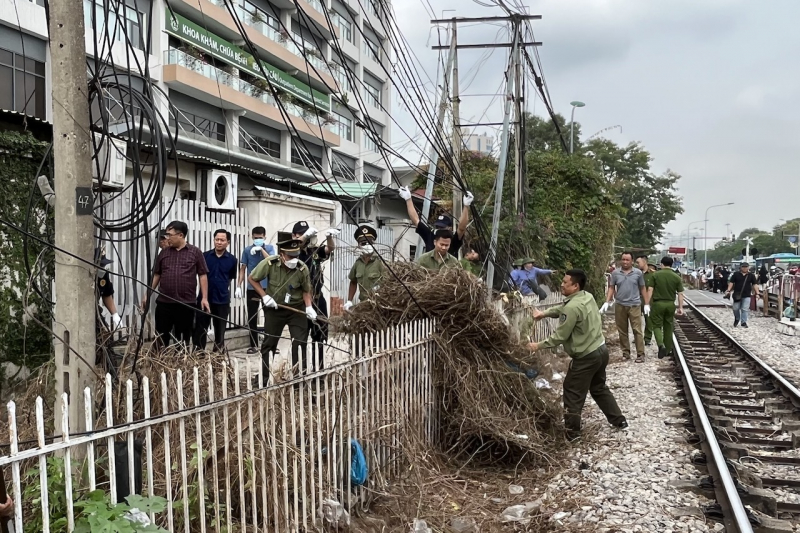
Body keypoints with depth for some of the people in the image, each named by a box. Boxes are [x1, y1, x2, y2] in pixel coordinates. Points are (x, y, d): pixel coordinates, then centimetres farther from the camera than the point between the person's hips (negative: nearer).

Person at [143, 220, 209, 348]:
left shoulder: (195, 252, 1)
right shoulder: (164, 253, 10)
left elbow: (203, 275, 0)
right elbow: (156, 275, 15)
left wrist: (204, 298, -5)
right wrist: (147, 294, 9)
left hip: (186, 304, -2)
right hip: (164, 303, 3)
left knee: (183, 339, 7)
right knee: (161, 338, 4)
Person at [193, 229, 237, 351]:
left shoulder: (232, 260, -1)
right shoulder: (205, 256, -1)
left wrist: (223, 288, 3)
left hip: (222, 300, 0)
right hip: (204, 298, 0)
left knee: (220, 331, 11)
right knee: (200, 329, 2)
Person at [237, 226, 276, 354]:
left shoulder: (270, 248, 2)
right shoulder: (247, 250, 2)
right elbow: (243, 269, 5)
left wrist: (261, 249, -20)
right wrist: (238, 286, -1)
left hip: (267, 287, -1)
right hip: (251, 288, 1)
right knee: (252, 317, 4)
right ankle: (253, 345, 12)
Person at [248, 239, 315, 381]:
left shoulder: (303, 268, -19)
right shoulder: (269, 263, -21)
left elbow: (306, 291, -2)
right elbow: (251, 279, -5)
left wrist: (309, 307, -17)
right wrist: (264, 296, -13)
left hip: (297, 308, 0)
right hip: (274, 308, 0)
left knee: (300, 342, -3)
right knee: (269, 343, 9)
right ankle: (264, 378, 22)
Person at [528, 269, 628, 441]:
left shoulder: (572, 307, -25)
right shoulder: (588, 296, 3)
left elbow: (560, 336, -19)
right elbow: (561, 309, 21)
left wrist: (539, 345, -9)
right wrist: (544, 313, 15)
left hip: (585, 357, -9)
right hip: (600, 350, 9)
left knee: (573, 393, 5)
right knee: (599, 388, 25)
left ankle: (571, 433, 13)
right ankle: (620, 421, 32)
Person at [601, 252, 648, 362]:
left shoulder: (638, 273, 0)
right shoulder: (615, 273, 2)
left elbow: (642, 289, 5)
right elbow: (611, 288, 5)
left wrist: (646, 304, 2)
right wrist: (607, 302, -5)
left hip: (634, 305, -2)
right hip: (620, 305, 2)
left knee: (637, 330, -4)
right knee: (622, 331, 9)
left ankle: (640, 354, -1)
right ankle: (625, 352, 19)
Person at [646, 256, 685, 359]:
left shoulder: (655, 275, -5)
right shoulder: (677, 277, 1)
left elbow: (650, 290, -8)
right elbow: (680, 294, 1)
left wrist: (647, 304, -3)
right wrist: (680, 307, 7)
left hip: (658, 303, -2)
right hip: (670, 304, 3)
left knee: (657, 326, 5)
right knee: (668, 327, 14)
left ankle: (661, 345, -19)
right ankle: (668, 349, 23)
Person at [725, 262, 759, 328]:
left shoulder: (751, 275, 3)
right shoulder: (736, 274, 1)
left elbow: (755, 284, 3)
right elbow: (731, 282, 2)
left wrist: (757, 293, -3)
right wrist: (728, 291, -7)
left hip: (746, 295, 0)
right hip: (737, 295, 0)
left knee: (745, 309, -2)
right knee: (735, 308, 5)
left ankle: (744, 322, 7)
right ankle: (737, 319, 31)